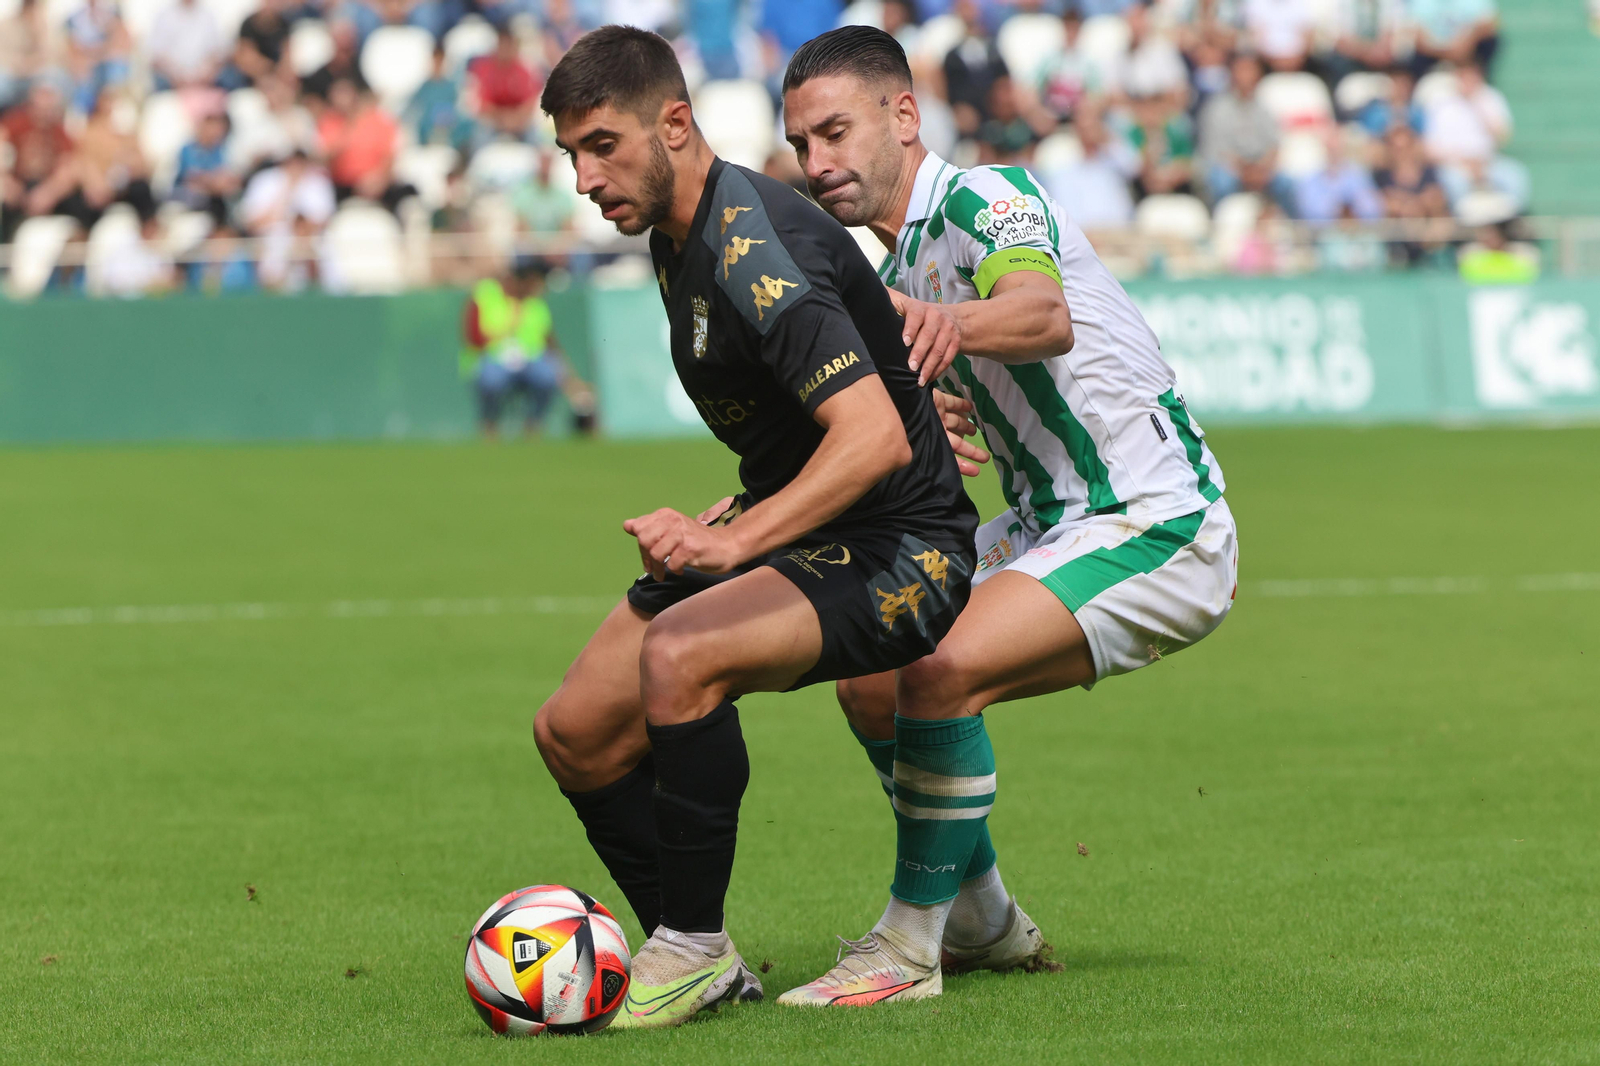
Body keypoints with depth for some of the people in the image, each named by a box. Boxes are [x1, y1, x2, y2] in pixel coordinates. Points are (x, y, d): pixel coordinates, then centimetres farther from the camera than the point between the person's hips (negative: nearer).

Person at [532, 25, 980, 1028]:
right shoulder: (678, 238, 6)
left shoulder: (754, 248, -24)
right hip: (792, 531, 10)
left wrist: (733, 541, -37)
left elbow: (873, 438, -33)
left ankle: (693, 949, -18)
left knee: (678, 657, -34)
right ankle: (698, 962, 15)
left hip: (898, 553, -10)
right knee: (575, 733, 2)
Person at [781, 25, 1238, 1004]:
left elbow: (1046, 316, -38)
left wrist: (951, 322, -59)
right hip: (1051, 523, 10)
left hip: (1154, 523, -10)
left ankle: (912, 948, -14)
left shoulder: (983, 198, -15)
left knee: (941, 673, -26)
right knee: (871, 681, 6)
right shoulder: (901, 276, 14)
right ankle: (985, 924, 21)